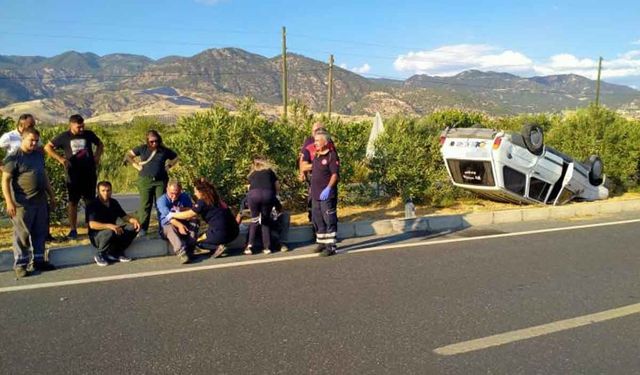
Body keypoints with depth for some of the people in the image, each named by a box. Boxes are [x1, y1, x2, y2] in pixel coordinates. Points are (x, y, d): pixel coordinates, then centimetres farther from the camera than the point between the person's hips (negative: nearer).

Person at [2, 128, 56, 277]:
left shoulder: (39, 155, 12)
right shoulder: (13, 158, -9)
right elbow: (5, 181, -11)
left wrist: (51, 195, 20)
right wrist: (9, 202, -17)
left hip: (40, 201, 7)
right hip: (22, 203, -6)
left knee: (40, 232, 11)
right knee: (22, 235, 0)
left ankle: (37, 260, 23)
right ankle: (20, 265, 10)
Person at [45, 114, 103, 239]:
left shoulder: (89, 134, 2)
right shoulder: (64, 137, -1)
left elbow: (100, 144, 19)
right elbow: (47, 147, 6)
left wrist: (97, 156, 3)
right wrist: (60, 159, -6)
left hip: (89, 174, 1)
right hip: (73, 175, -1)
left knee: (90, 202, 6)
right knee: (73, 202, 5)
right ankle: (73, 230, 12)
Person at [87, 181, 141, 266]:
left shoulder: (114, 203, 6)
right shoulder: (93, 205, -14)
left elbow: (124, 216, 10)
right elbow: (92, 224, -25)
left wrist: (133, 220, -13)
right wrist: (109, 226, -39)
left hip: (114, 230, 6)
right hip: (97, 236, -6)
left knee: (134, 227, -11)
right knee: (109, 232, -38)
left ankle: (116, 252, -5)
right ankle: (100, 255, -11)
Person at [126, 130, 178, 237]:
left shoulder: (165, 150, 5)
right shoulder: (142, 148, 4)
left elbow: (175, 157, 21)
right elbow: (128, 155, 13)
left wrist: (168, 166, 7)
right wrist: (136, 165, 3)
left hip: (161, 181, 1)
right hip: (145, 180, -1)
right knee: (145, 204, 0)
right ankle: (143, 228, 5)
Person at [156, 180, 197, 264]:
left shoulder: (185, 197, 6)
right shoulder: (161, 200, -10)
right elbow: (168, 215, -25)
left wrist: (182, 209, -19)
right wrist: (179, 225, -42)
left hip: (183, 223, 4)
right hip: (167, 226, -4)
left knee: (194, 222, -24)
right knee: (170, 227, -37)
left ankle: (189, 250, -38)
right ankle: (182, 253, -57)